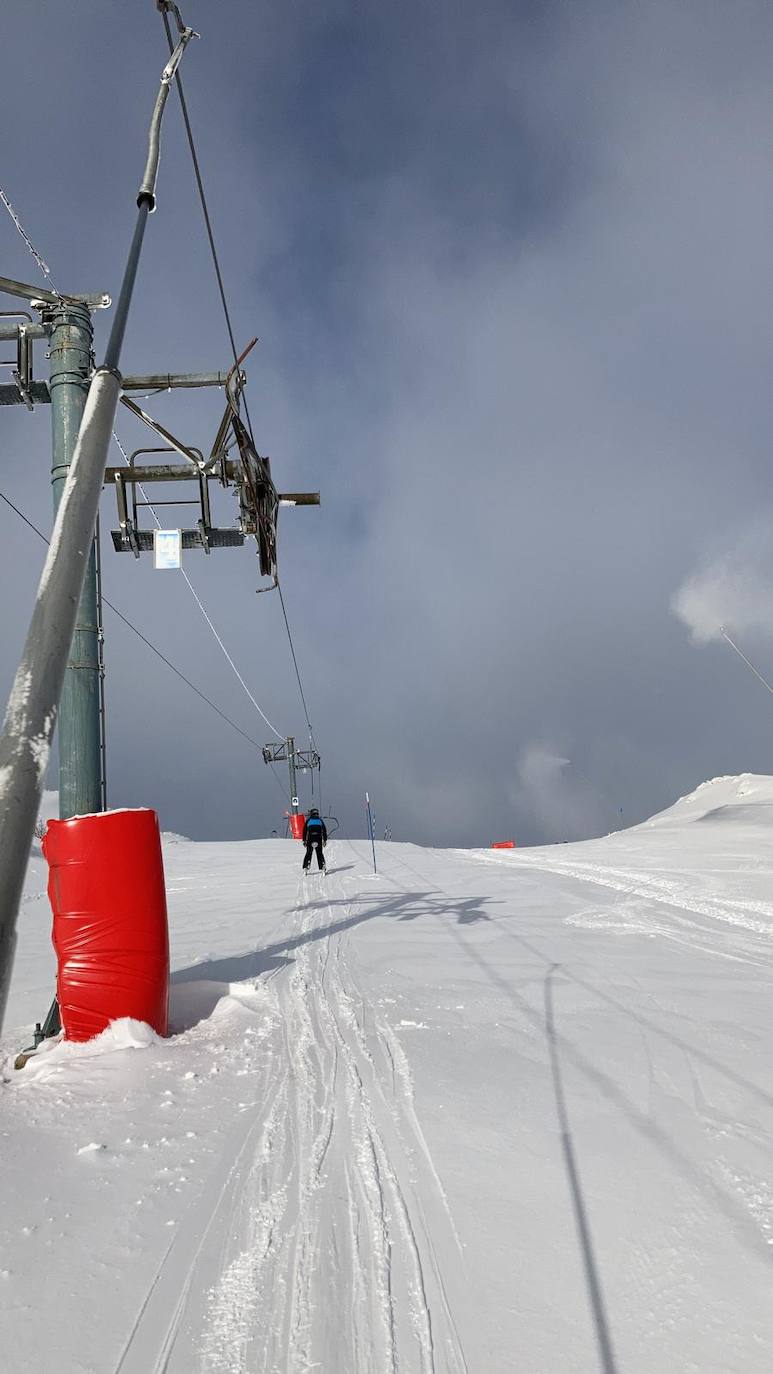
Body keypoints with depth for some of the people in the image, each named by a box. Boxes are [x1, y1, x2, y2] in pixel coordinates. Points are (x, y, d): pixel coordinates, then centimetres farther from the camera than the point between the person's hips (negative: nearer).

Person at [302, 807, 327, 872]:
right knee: (319, 854, 10)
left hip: (310, 839, -1)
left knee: (308, 853, 8)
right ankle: (322, 867, 0)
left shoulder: (308, 820, 8)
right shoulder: (320, 820, 11)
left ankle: (306, 868, -2)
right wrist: (325, 840, 12)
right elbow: (324, 831, 9)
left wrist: (304, 840, 9)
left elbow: (304, 831, 5)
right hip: (319, 839, 1)